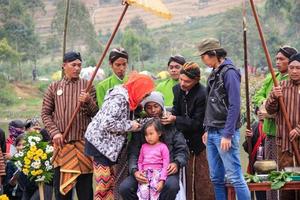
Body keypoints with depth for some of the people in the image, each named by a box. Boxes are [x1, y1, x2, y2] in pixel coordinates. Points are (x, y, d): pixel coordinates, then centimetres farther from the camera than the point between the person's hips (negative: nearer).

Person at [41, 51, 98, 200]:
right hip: (62, 142, 1)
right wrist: (55, 133, -6)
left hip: (83, 142, -1)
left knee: (85, 183, 1)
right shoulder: (54, 87, 9)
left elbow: (96, 113, 3)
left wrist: (88, 102, -18)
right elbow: (45, 113, 8)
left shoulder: (87, 86, 7)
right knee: (60, 181, 2)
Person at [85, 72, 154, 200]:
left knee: (110, 182, 10)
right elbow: (107, 123, -28)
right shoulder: (119, 98, -21)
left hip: (108, 144, 10)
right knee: (104, 183, -7)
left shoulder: (125, 97, 10)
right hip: (101, 143, -10)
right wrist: (130, 126, -17)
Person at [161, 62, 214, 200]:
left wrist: (175, 119, -27)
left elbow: (197, 123, -20)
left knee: (203, 180, -4)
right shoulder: (177, 89, 2)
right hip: (187, 141, 7)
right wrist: (169, 115, -13)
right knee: (188, 178, 8)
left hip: (201, 142, -6)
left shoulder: (202, 95, -21)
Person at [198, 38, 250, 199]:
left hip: (225, 133, -9)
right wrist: (207, 130, 14)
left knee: (235, 177, -9)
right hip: (212, 133, 9)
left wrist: (227, 135, -19)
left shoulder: (229, 73, -11)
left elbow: (234, 106, -16)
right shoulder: (214, 74, 15)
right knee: (216, 178, 10)